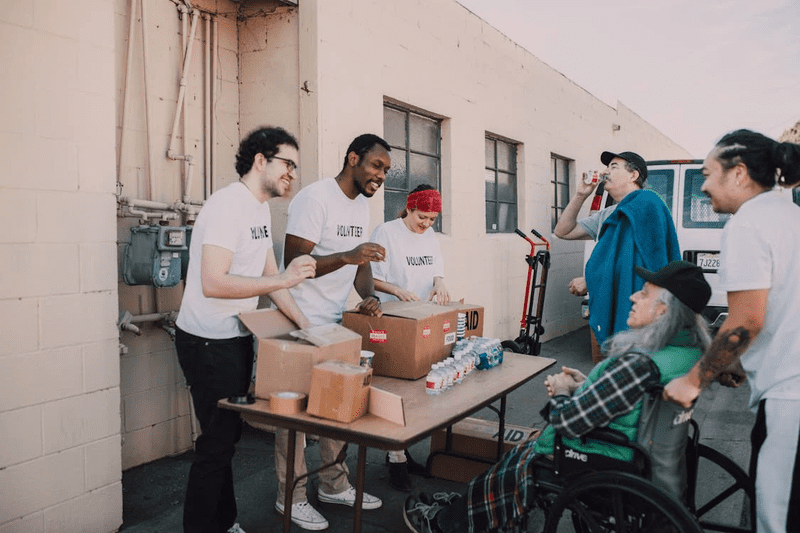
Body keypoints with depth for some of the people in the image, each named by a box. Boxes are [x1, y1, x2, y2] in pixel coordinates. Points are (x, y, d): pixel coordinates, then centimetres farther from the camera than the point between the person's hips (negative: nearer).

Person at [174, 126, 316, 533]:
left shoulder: (260, 208, 10)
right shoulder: (228, 204, -20)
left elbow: (270, 275, 14)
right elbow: (213, 284, -28)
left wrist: (305, 325, 8)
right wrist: (283, 280, -28)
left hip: (236, 338, 9)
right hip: (208, 342, -9)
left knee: (227, 437, 19)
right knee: (217, 441, 0)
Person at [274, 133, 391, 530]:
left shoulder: (362, 205, 11)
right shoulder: (315, 197, -15)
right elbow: (293, 264, -21)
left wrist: (369, 296, -2)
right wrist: (346, 256, -32)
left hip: (340, 323, 8)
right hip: (303, 323, -8)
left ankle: (334, 485, 31)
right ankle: (291, 496, 18)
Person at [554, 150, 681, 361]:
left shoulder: (646, 204, -8)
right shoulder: (606, 215, 20)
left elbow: (634, 264, -15)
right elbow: (562, 231, 23)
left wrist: (588, 282, -10)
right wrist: (580, 195, 14)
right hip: (607, 311, 9)